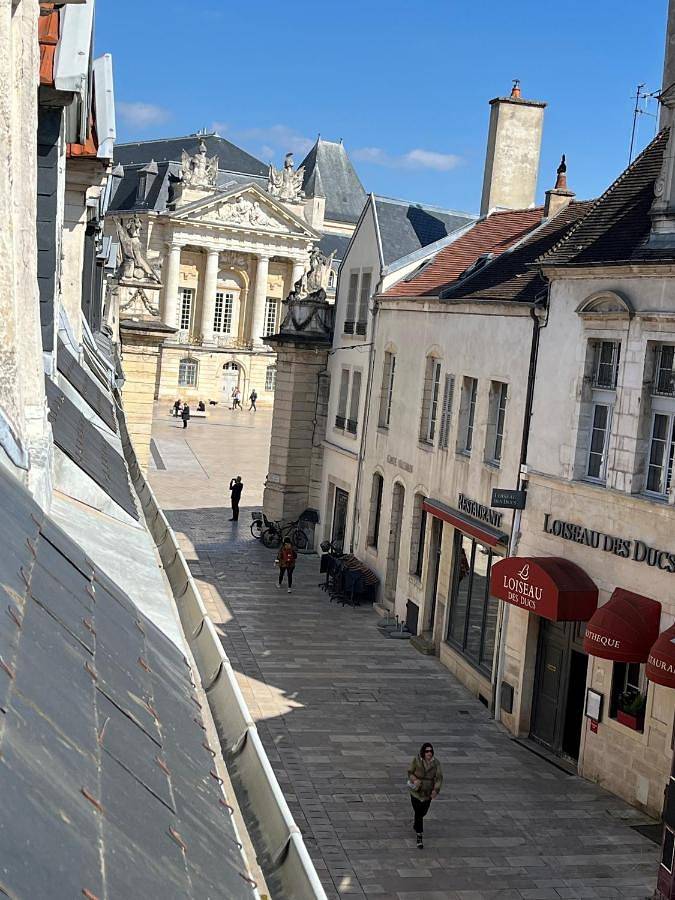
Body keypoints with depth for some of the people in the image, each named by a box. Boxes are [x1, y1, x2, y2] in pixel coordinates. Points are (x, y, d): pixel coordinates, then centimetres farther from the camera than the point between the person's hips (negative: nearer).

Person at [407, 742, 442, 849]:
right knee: (418, 813, -5)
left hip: (428, 792, 3)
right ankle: (419, 837, 5)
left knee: (423, 812, 20)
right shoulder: (416, 760, -14)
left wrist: (435, 790, -22)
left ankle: (416, 824, 53)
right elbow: (410, 772, -4)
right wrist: (414, 780, -24)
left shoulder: (436, 763, -10)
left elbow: (439, 777, -10)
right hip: (416, 791, -3)